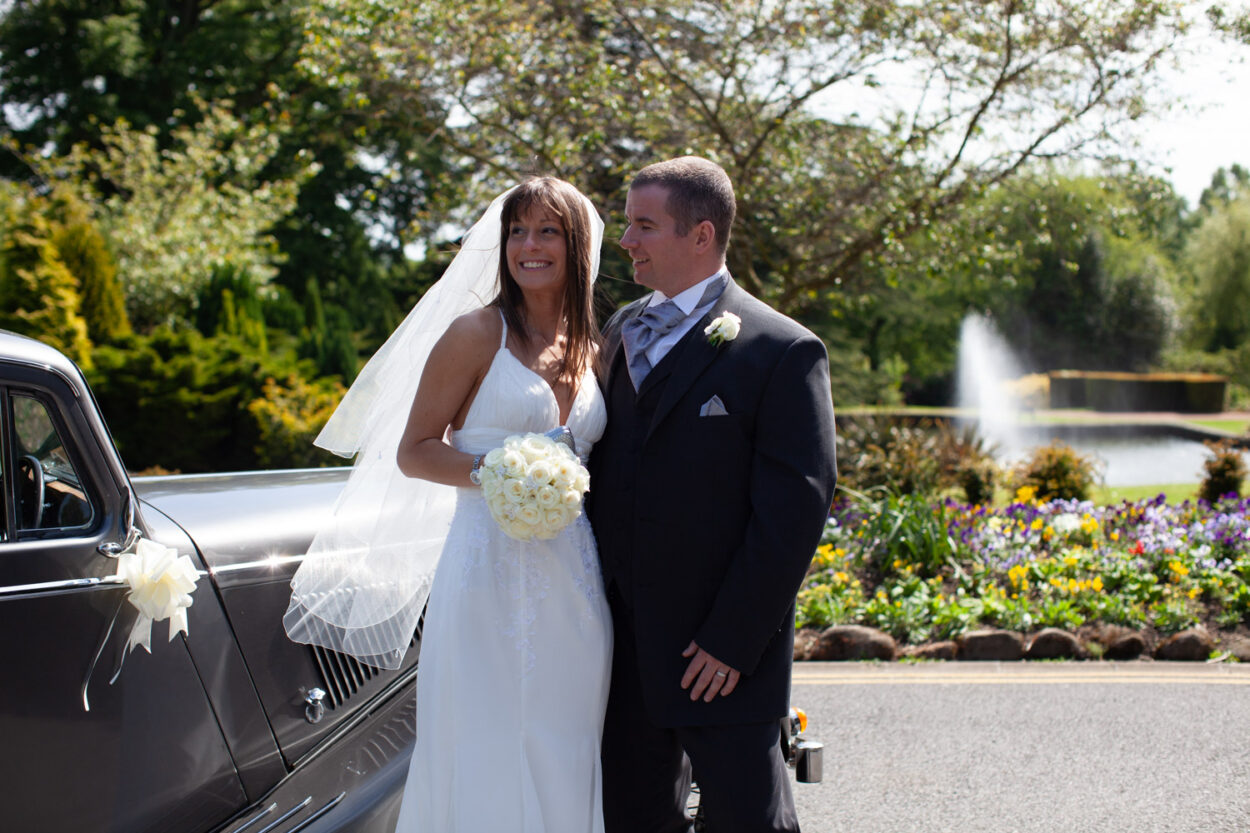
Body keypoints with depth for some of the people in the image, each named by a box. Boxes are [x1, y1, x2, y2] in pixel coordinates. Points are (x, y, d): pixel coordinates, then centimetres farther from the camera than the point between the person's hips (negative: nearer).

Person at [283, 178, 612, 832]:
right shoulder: (477, 333, -2)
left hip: (572, 584, 5)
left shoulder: (588, 352, 14)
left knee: (561, 760, 8)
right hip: (489, 576, -5)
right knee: (485, 759, -2)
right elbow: (413, 452, -3)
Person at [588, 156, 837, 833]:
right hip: (623, 643, 6)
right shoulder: (623, 329, 12)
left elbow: (794, 510, -14)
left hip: (723, 654, -6)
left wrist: (732, 642, -16)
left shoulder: (783, 352, -10)